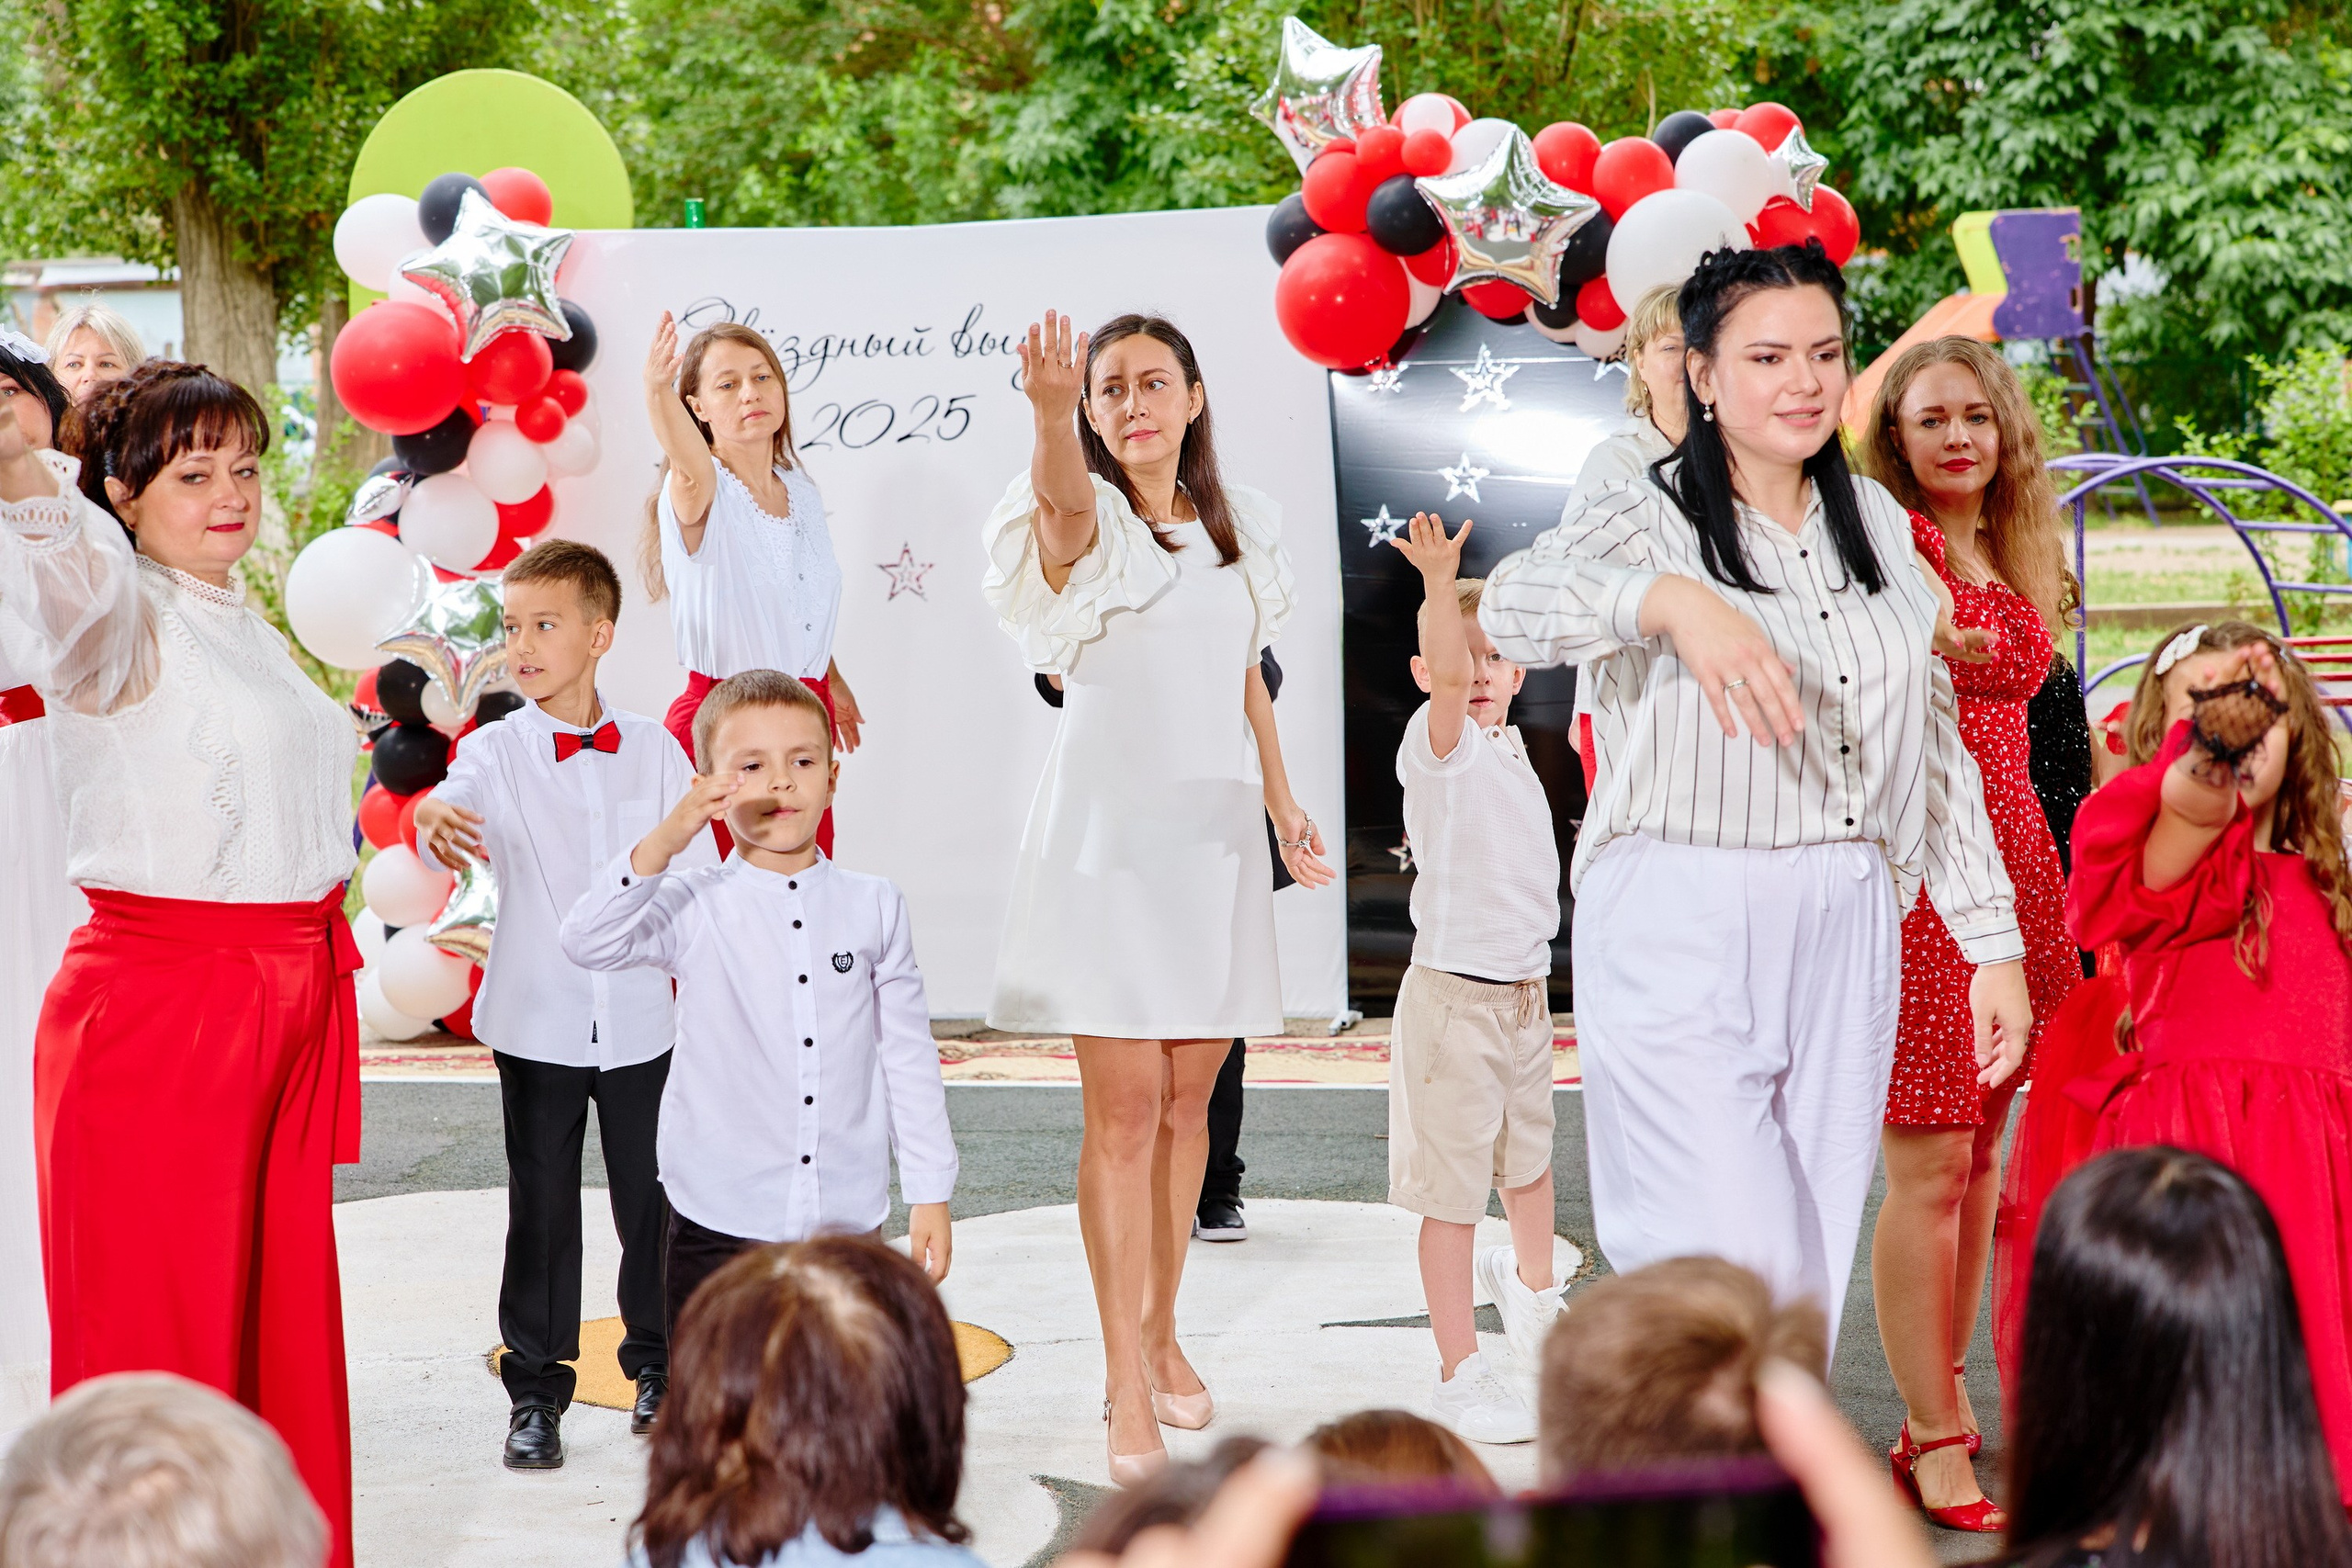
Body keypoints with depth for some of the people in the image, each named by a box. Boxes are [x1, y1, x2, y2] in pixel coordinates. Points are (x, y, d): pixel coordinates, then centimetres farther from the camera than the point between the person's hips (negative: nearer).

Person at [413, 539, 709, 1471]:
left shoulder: (654, 751, 1)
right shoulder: (495, 752, -4)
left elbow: (699, 876, 6)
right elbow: (457, 807, -24)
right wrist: (432, 821, -48)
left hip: (641, 1019, 1)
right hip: (537, 1021, -1)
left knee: (652, 1199, 9)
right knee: (541, 1208, 4)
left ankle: (658, 1364, 28)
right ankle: (535, 1389, 14)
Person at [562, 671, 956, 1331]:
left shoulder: (874, 908, 5)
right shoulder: (695, 910, -2)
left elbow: (909, 1057, 9)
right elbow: (588, 942, -20)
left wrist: (930, 1195, 7)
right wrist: (664, 842, -31)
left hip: (848, 1225, 2)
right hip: (719, 1226, -2)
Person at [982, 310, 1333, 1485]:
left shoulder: (1241, 526, 12)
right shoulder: (1089, 522, -6)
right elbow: (1062, 502, -32)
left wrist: (1283, 803, 15)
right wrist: (1049, 413, -53)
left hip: (1213, 827, 5)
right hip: (1109, 825, -5)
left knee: (1188, 1096, 10)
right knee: (1125, 1102, -8)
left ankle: (1160, 1332, 24)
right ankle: (1127, 1387, -6)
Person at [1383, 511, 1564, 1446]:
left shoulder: (1510, 755, 12)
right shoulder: (1438, 746, -13)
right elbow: (1446, 678, -35)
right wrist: (1440, 587, -48)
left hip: (1526, 991, 8)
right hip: (1454, 993, -8)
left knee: (1530, 1157, 26)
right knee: (1453, 1190, -3)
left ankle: (1532, 1297, 51)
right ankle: (1460, 1378, 4)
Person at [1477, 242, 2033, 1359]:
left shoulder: (1877, 527, 14)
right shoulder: (1651, 521, -3)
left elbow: (1937, 746, 19)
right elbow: (1514, 603, -25)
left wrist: (1993, 941, 14)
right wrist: (1674, 600, -44)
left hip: (1844, 935, 5)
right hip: (1678, 939, -5)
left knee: (1812, 1277, 5)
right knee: (1735, 1278, -13)